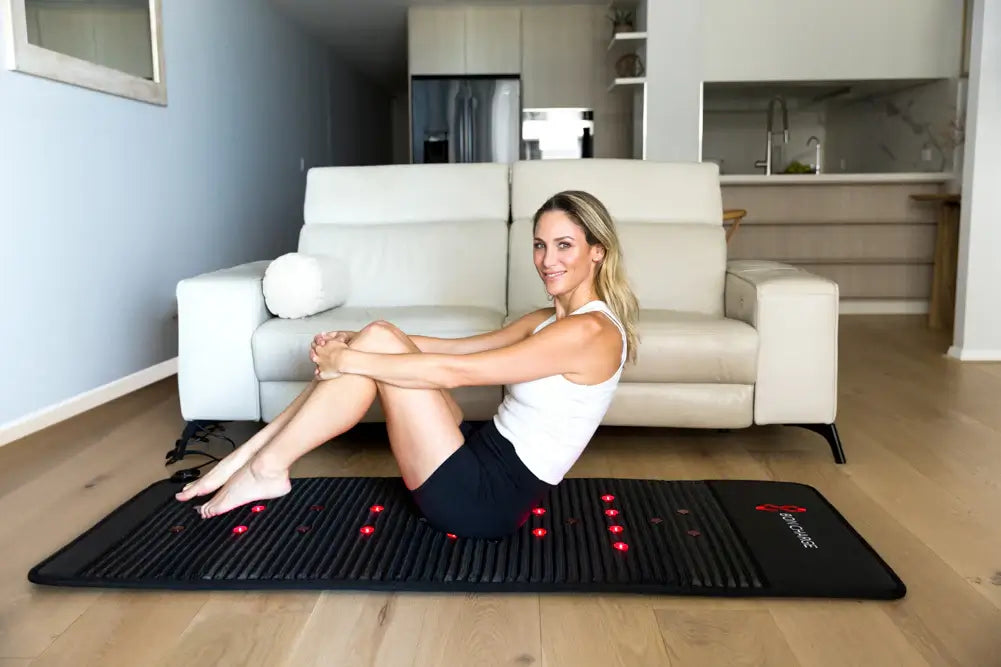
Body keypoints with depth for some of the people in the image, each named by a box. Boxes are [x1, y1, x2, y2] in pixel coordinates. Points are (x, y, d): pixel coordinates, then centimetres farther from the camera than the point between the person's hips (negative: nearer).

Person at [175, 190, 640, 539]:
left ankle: (265, 470, -2)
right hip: (484, 459, 9)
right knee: (377, 340, -1)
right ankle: (254, 452, 4)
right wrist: (353, 345, 0)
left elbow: (451, 372, -21)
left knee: (379, 341, -13)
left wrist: (348, 360, -14)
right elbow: (458, 348, 10)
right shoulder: (551, 319, 13)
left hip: (487, 496, -9)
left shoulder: (589, 331, -17)